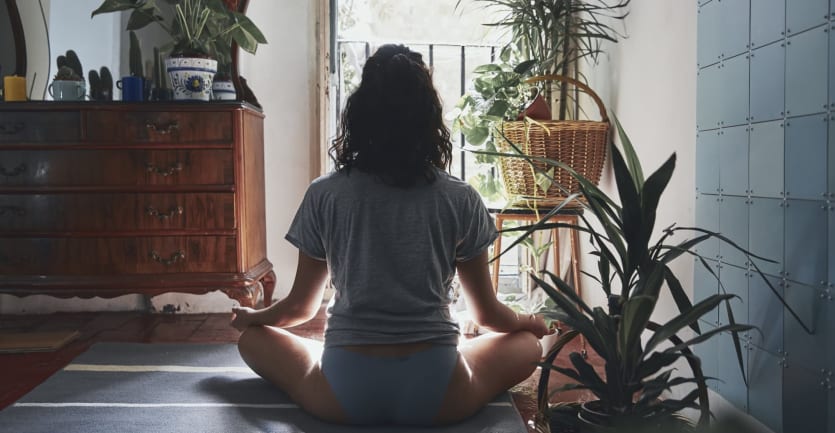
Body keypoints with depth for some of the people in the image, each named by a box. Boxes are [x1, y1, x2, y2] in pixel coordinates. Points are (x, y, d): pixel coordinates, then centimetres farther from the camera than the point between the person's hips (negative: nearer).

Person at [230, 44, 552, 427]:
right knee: (527, 342, 26)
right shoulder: (461, 200, -3)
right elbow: (487, 314, 7)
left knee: (253, 338, 26)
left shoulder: (323, 195, -2)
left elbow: (300, 306, 9)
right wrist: (529, 321, 30)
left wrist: (249, 316, 31)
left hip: (345, 395, 0)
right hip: (436, 396, 1)